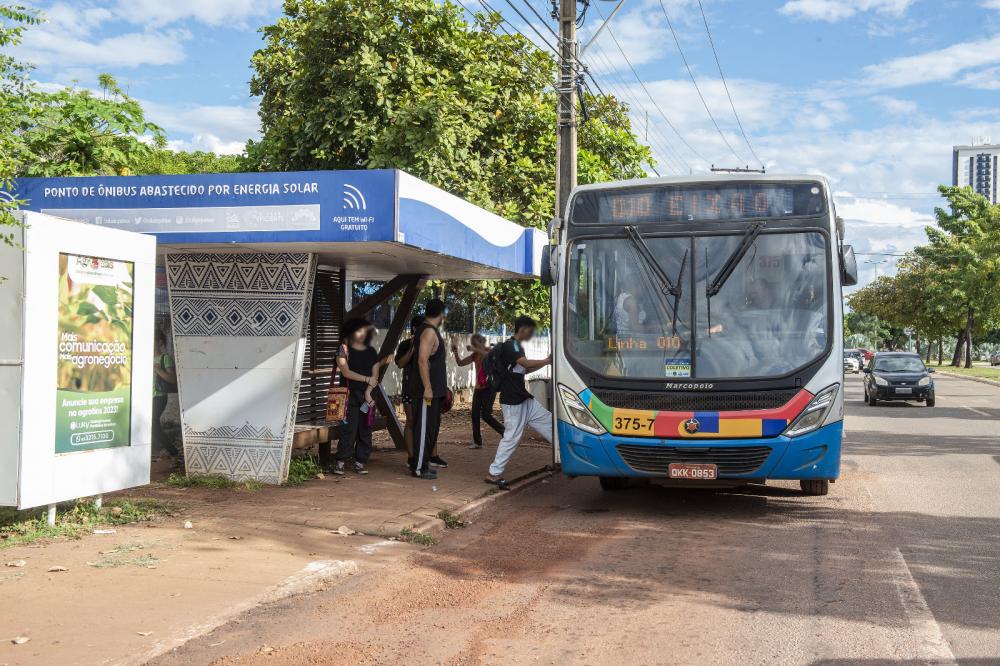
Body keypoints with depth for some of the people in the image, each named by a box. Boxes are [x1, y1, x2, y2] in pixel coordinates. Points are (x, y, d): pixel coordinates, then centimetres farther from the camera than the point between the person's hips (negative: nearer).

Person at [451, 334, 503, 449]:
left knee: (486, 415, -10)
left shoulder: (489, 350, -7)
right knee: (475, 414, 0)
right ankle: (477, 442, 4)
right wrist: (456, 353, -8)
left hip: (489, 387, -6)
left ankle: (506, 432, 5)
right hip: (478, 387, 6)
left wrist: (475, 349, -33)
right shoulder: (475, 355, 9)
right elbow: (460, 363, 8)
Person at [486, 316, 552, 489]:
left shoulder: (517, 347, 16)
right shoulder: (510, 346, -15)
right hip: (512, 402, -10)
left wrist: (546, 362, 13)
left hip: (524, 399, 10)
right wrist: (548, 360, -17)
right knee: (512, 437, -7)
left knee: (547, 421, 10)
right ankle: (494, 474, 0)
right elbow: (526, 363, -28)